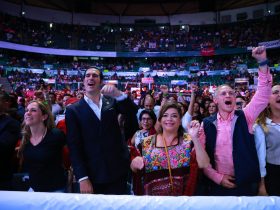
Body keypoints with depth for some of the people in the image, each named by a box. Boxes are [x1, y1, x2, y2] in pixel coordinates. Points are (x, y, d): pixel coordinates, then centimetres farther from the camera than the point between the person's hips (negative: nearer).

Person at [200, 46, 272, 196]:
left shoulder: (244, 117, -2)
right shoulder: (207, 124, -5)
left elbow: (263, 95, -11)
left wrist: (263, 62, -18)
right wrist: (218, 178, -8)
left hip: (246, 184, 1)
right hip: (218, 185, -1)